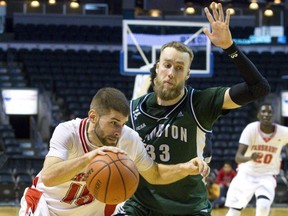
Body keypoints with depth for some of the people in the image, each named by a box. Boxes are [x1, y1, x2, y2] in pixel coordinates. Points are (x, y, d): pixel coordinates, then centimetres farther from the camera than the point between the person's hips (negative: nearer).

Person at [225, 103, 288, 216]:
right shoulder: (251, 129, -21)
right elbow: (238, 157, -28)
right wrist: (250, 157, -50)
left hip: (267, 176, 0)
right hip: (246, 174, 0)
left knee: (263, 207, -25)